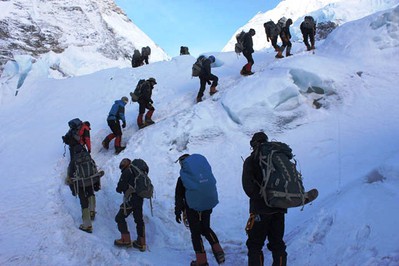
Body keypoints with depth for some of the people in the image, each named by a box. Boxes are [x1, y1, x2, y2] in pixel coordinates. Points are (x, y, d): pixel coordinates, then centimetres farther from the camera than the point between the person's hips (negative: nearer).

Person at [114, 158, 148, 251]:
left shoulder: (127, 172, -9)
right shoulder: (139, 172, 15)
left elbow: (121, 186, -13)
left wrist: (119, 189, 11)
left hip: (130, 199, -8)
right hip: (140, 199, 8)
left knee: (120, 218, 4)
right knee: (139, 220, 15)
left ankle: (126, 240, 4)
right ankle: (141, 243, 19)